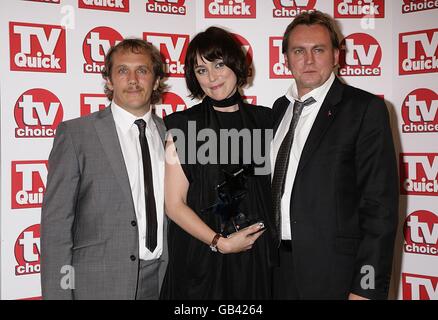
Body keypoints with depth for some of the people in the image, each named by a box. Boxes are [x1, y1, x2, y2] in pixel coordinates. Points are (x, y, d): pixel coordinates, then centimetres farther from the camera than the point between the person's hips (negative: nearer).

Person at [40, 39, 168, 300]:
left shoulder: (171, 134, 5)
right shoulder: (75, 134, -6)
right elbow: (56, 223, -8)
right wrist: (57, 293, -12)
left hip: (163, 281, 3)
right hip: (98, 285, -3)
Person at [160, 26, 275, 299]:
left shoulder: (265, 119, 5)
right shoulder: (182, 125, -4)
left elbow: (276, 187, 11)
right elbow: (174, 204, -6)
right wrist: (220, 242, -13)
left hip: (259, 256, 3)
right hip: (200, 258, -2)